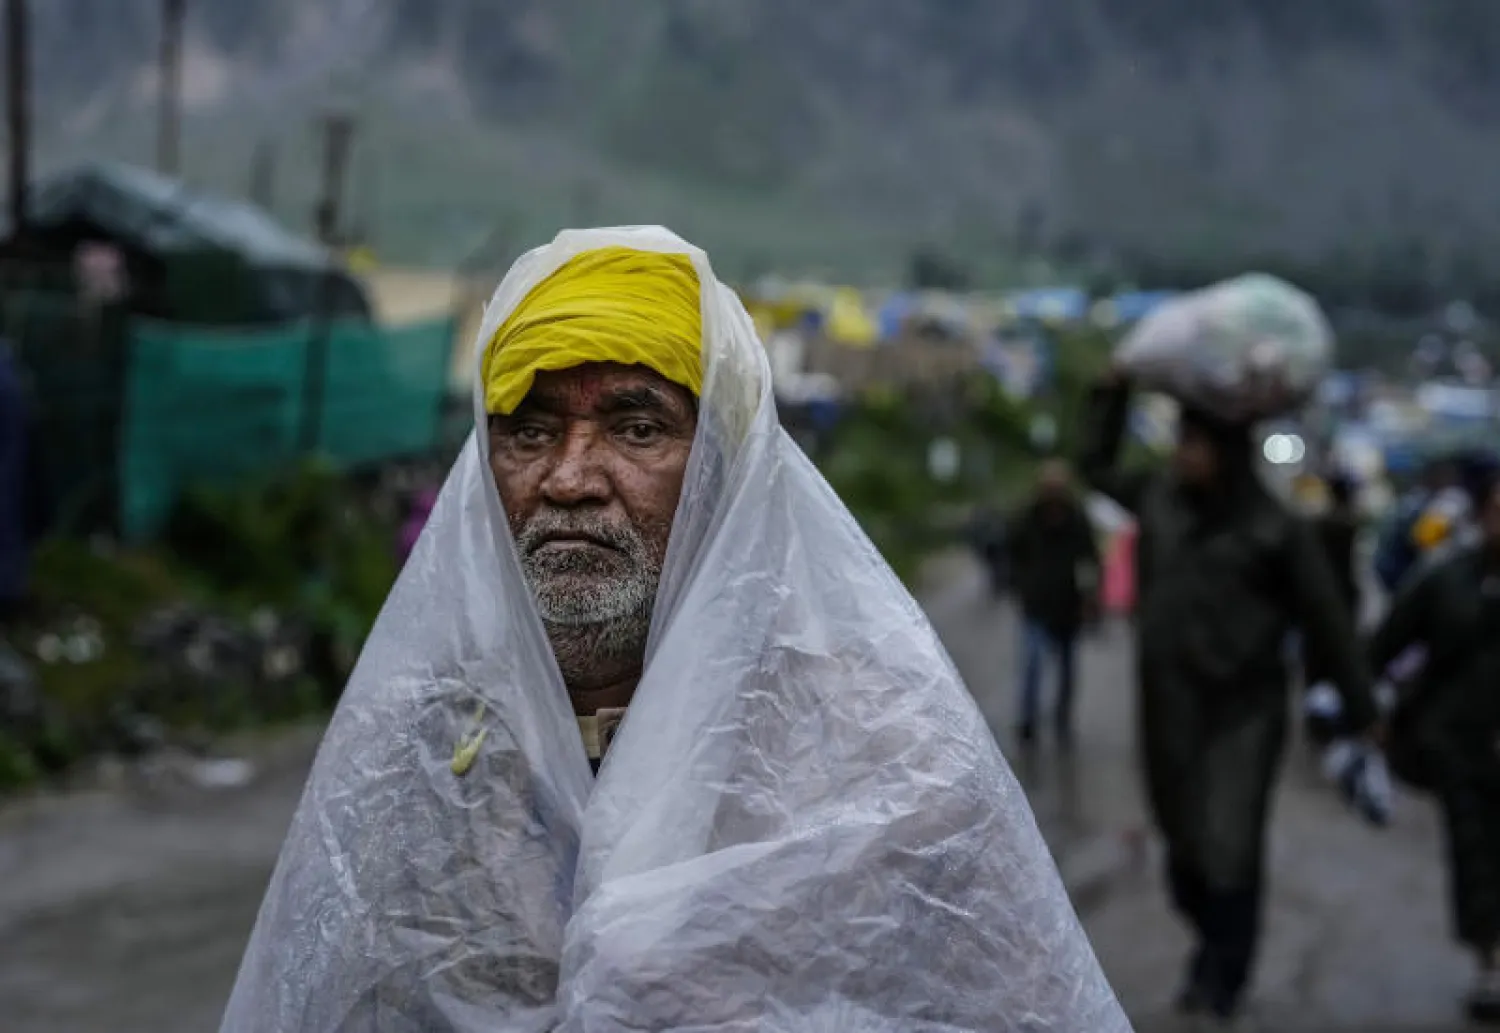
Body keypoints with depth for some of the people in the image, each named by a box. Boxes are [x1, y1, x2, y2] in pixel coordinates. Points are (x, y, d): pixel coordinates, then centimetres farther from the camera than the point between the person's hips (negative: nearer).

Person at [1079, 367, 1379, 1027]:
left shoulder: (1275, 529, -9)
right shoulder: (1160, 499, 4)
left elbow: (1327, 622, -4)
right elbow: (1097, 465, 22)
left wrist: (1362, 712, -2)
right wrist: (1113, 392, 8)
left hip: (1243, 713, -5)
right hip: (1168, 709, 5)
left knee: (1228, 853, -8)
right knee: (1183, 845, 14)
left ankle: (1225, 977, 6)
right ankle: (1212, 948, 36)